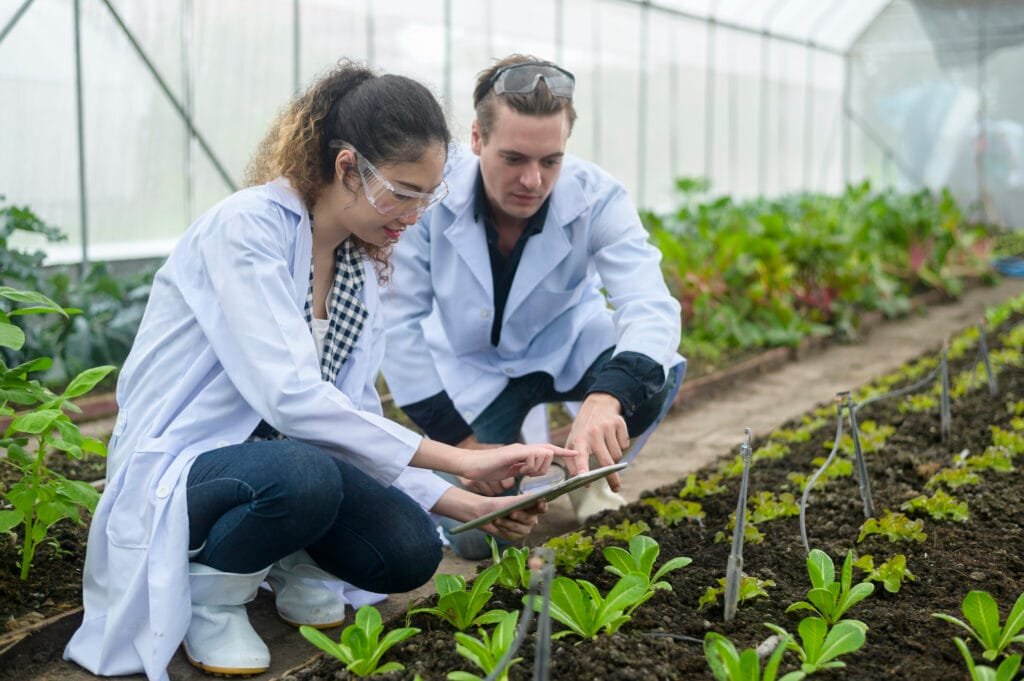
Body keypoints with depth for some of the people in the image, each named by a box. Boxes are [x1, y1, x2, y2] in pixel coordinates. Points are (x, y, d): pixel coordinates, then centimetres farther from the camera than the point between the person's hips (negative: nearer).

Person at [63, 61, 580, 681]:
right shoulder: (248, 227, -20)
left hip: (283, 452, 7)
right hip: (176, 470, -6)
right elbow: (288, 397, -31)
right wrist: (459, 461, -30)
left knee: (410, 552, -18)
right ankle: (207, 591, -7)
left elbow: (356, 420, 5)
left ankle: (293, 563, 12)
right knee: (302, 474, -37)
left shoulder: (363, 268, 5)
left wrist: (473, 507, -6)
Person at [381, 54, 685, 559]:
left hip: (568, 348, 1)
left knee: (658, 375, -30)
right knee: (476, 536, -18)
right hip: (471, 366, -1)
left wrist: (606, 398, -59)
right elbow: (399, 320, -21)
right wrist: (459, 438, -22)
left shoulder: (597, 197, -26)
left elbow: (650, 306, -37)